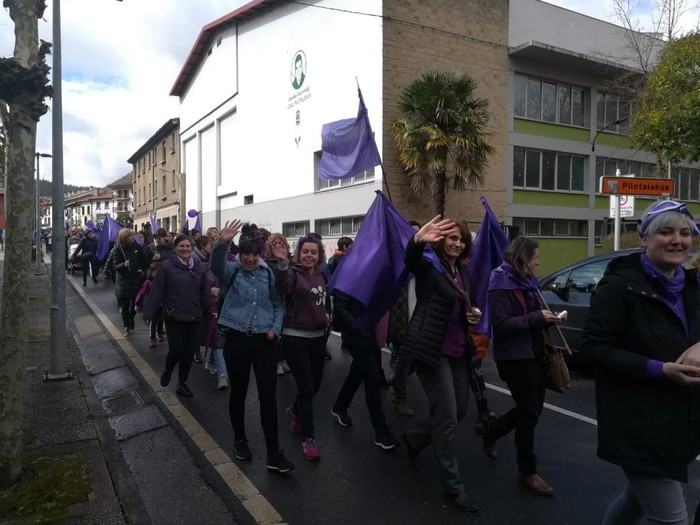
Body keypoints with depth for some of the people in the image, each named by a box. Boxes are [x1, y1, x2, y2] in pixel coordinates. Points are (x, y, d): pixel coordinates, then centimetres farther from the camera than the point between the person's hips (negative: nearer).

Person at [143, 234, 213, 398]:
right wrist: (148, 313, -7)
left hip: (193, 317, 3)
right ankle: (167, 370, 28)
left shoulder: (200, 267, 3)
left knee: (188, 352, 9)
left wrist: (211, 309, 0)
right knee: (176, 350, -6)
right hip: (173, 317, -3)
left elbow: (205, 292, 7)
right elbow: (156, 292, -6)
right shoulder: (166, 266, -6)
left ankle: (182, 383, 27)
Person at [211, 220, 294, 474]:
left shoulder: (268, 274, 3)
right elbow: (216, 265, -27)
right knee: (238, 393, 13)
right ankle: (240, 440, 35)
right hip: (237, 339, -1)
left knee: (268, 396, -1)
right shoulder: (231, 270, -3)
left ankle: (274, 454, 7)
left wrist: (275, 328, -4)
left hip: (264, 341, 1)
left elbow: (278, 304, 12)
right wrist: (222, 243, -46)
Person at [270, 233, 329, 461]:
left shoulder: (322, 276, 7)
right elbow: (282, 288, -37)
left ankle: (295, 411, 46)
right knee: (306, 388, -5)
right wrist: (282, 263, -52)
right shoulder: (293, 273, -12)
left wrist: (327, 315, 9)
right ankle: (308, 438, 9)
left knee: (315, 386, 16)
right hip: (295, 338, -6)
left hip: (318, 337, 7)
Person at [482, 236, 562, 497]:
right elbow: (500, 323, -23)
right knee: (530, 412, 0)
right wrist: (537, 317, -22)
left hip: (533, 353, 9)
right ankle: (528, 471, 18)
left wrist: (547, 318, 0)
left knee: (532, 407, 17)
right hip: (514, 357, -9)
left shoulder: (527, 281, 11)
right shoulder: (502, 284, -16)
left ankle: (492, 431, 39)